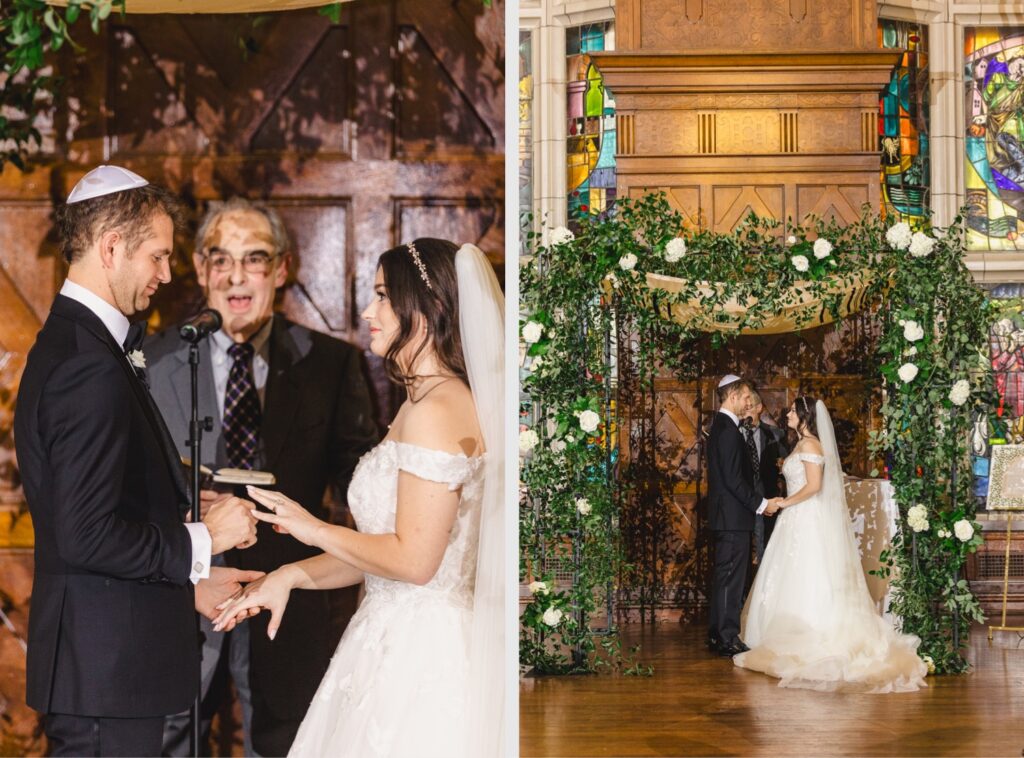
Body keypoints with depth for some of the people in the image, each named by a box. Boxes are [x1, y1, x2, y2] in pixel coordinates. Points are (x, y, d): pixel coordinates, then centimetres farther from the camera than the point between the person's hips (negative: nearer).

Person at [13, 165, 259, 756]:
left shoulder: (67, 343, 13)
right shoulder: (92, 367, -20)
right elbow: (86, 536, -24)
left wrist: (188, 582, 15)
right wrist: (201, 542, -12)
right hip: (110, 665, -10)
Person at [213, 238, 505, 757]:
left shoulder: (437, 411, -17)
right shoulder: (420, 403, 14)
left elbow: (413, 559, -20)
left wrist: (315, 529, -7)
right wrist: (290, 576, 8)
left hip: (418, 651, -9)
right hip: (400, 637, 9)